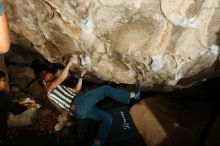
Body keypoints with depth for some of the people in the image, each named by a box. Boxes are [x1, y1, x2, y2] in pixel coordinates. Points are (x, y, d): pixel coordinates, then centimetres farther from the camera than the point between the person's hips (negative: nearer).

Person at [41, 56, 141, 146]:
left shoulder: (59, 88, 35)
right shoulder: (49, 88, 8)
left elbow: (76, 89, 35)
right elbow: (62, 77, -11)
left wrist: (81, 76, 29)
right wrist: (69, 64, -1)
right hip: (77, 104, -10)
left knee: (107, 118, 4)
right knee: (105, 89, -7)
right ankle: (132, 95, 0)